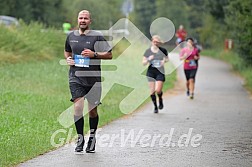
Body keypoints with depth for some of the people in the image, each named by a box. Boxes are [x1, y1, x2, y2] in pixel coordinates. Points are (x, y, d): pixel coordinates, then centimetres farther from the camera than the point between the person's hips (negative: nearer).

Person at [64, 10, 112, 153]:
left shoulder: (97, 36, -2)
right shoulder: (71, 36, 9)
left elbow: (109, 55, -2)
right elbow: (67, 52, 27)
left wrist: (94, 54, -15)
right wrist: (68, 59, 6)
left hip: (93, 79, -1)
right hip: (76, 78, 1)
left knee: (92, 110, 7)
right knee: (78, 107, -14)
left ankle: (92, 137, 25)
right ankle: (80, 138, -3)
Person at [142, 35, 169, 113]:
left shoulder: (163, 50, 0)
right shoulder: (148, 51, 1)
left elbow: (167, 58, 16)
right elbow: (143, 63, 4)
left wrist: (164, 60, -7)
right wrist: (148, 59, -16)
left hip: (160, 72, -1)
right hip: (151, 72, 1)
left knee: (158, 90, -13)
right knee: (152, 91, 0)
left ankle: (160, 100, 20)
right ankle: (155, 107, 16)